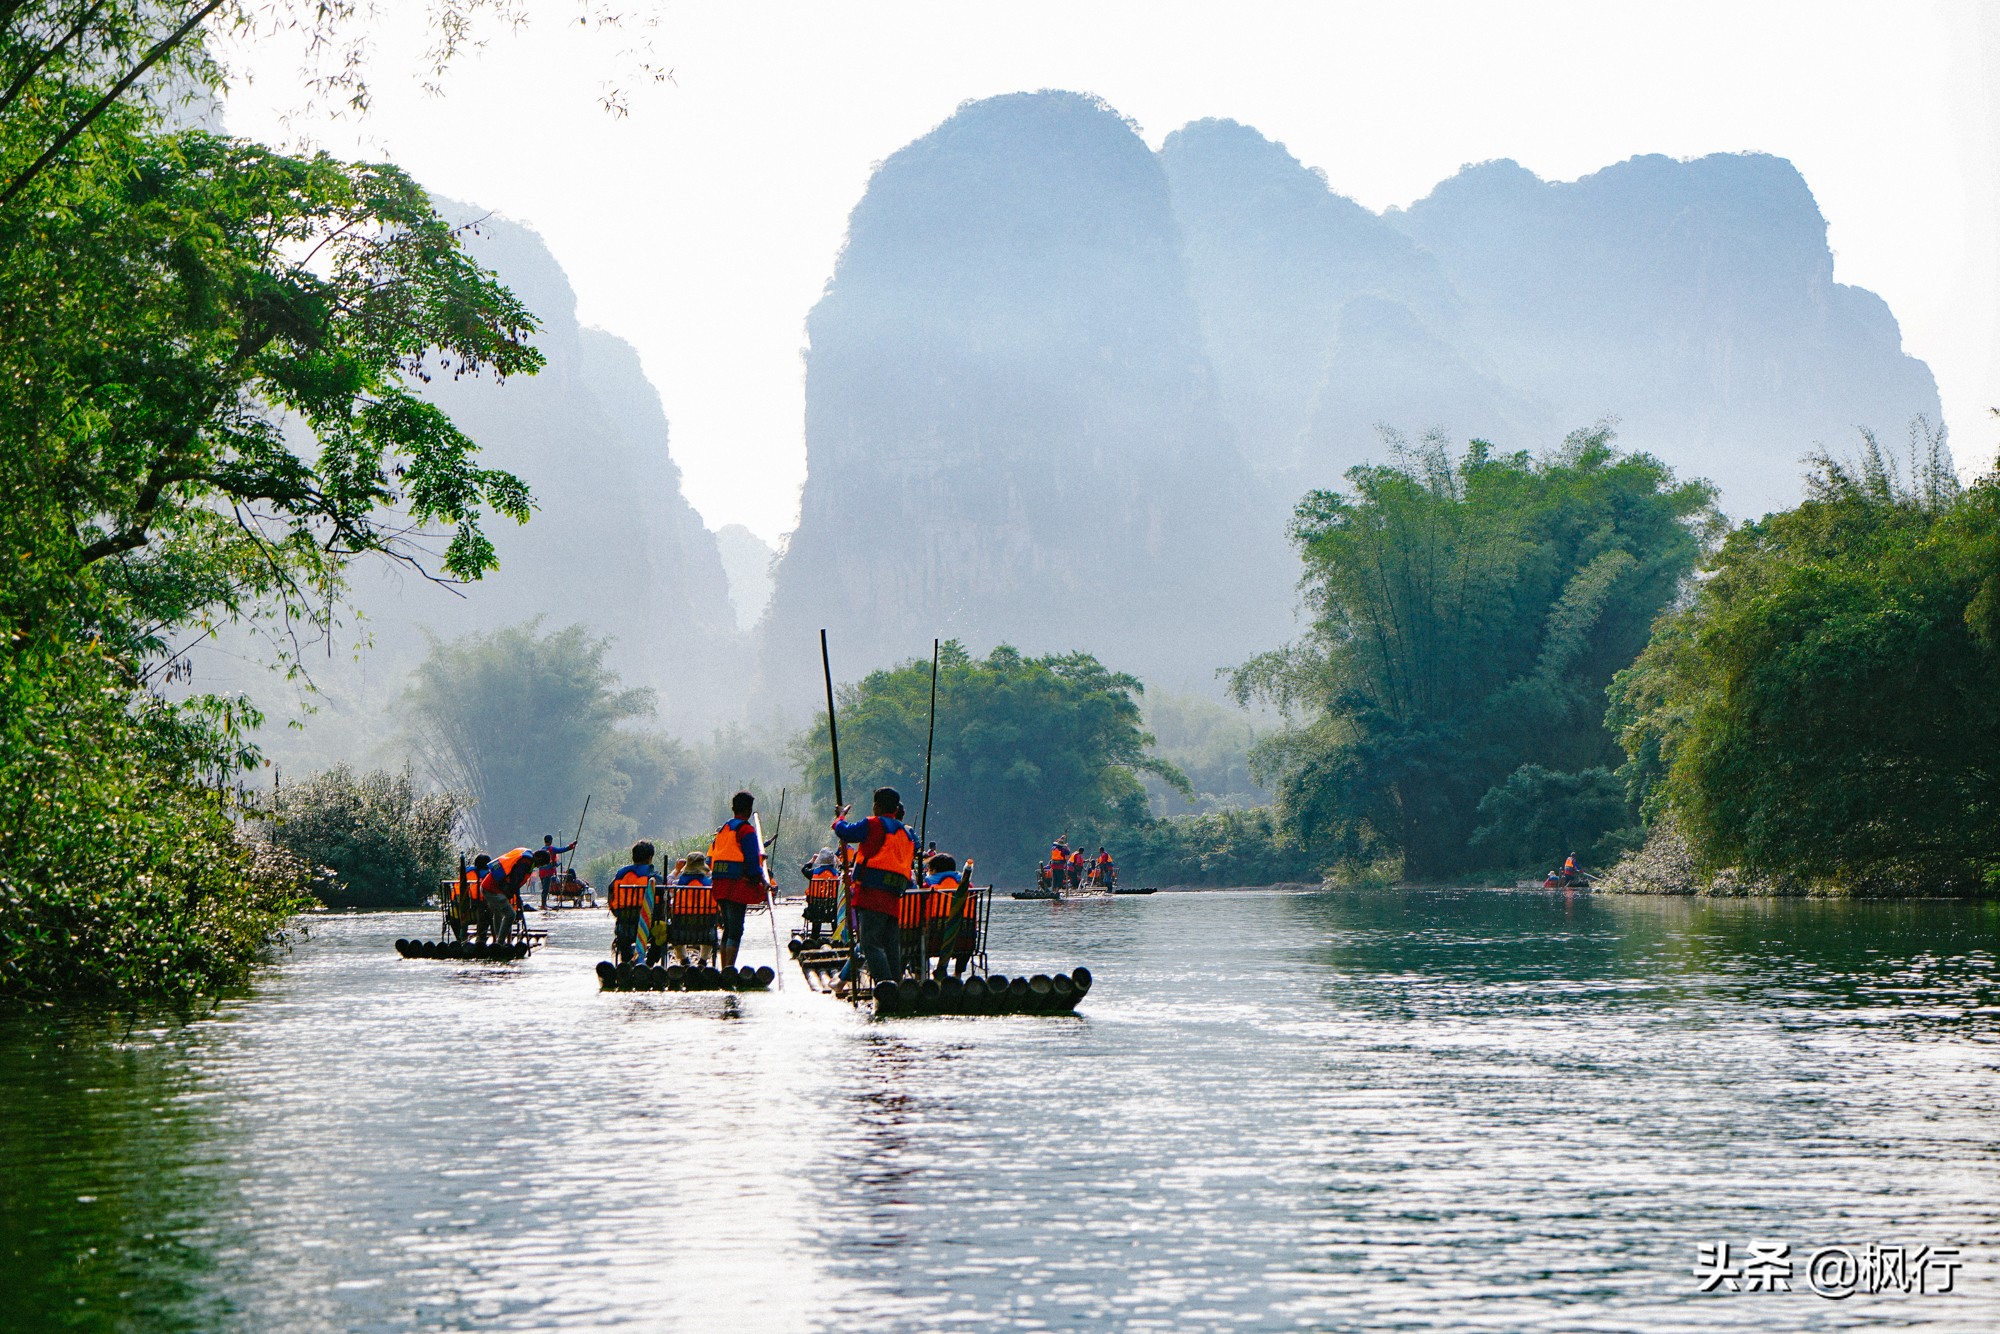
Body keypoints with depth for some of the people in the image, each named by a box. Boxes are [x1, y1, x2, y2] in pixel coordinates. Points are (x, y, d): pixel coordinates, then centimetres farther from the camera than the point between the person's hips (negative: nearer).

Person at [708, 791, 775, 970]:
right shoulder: (746, 830, -8)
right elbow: (752, 859, -14)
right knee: (736, 929, -9)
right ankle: (729, 969, -18)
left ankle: (724, 969, 15)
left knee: (728, 928, 15)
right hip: (739, 886, -8)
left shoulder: (722, 829, 16)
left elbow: (711, 858, 16)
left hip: (721, 886, 8)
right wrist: (762, 881, -9)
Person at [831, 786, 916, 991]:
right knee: (892, 945, 10)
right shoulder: (906, 834, 21)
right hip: (895, 898, 7)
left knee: (870, 943, -11)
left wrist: (840, 817, 22)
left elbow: (844, 832, 0)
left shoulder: (874, 825, -3)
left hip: (873, 893, -7)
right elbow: (910, 865, 23)